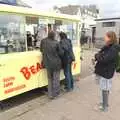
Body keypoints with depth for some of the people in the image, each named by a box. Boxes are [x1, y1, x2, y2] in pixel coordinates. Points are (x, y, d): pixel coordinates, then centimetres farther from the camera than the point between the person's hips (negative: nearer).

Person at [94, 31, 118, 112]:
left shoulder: (113, 49, -21)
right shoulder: (107, 47, 8)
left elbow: (104, 59, -29)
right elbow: (99, 55, 14)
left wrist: (97, 56, -10)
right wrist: (98, 56, -9)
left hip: (107, 72, -8)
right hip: (102, 71, 9)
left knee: (105, 89, 3)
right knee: (104, 88, 20)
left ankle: (105, 107, 17)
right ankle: (104, 102, 36)